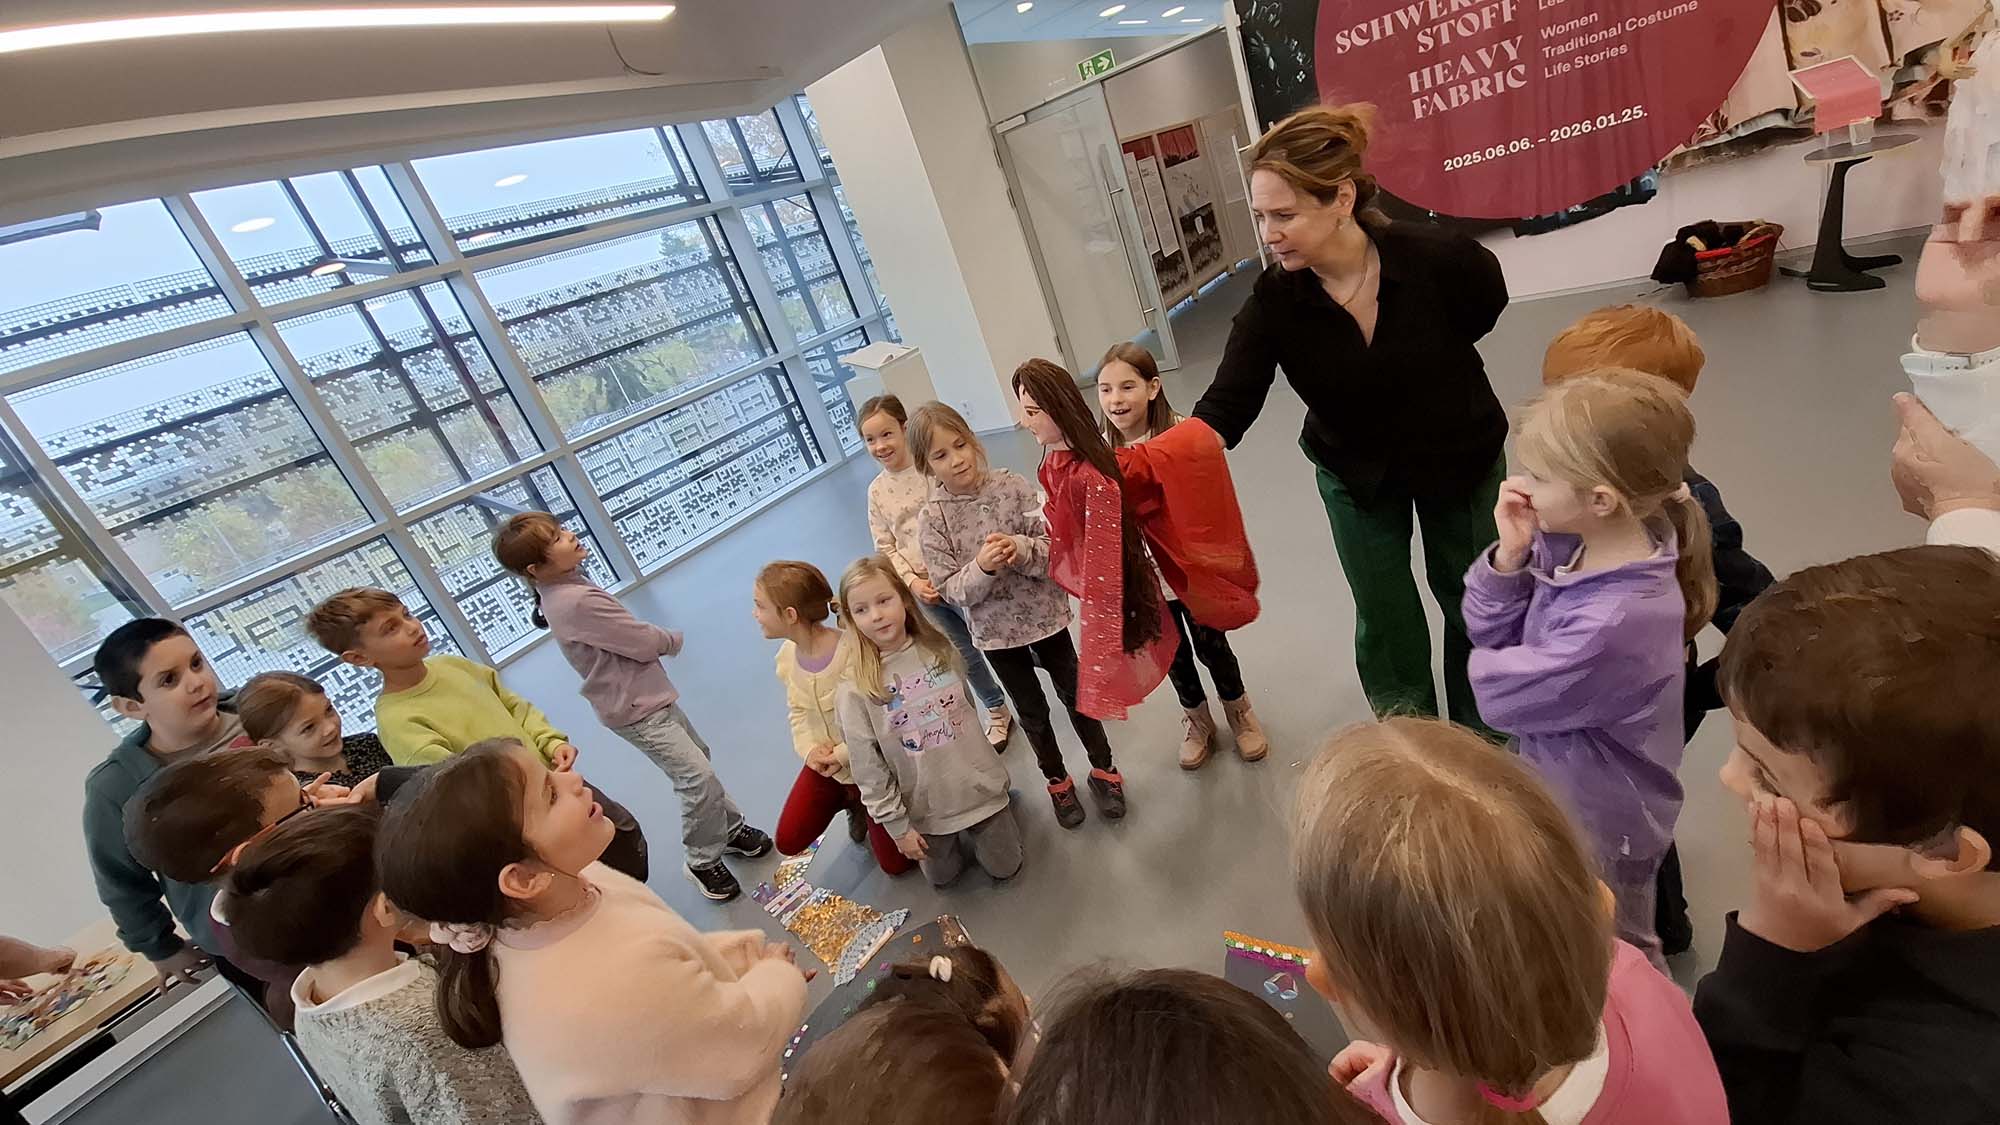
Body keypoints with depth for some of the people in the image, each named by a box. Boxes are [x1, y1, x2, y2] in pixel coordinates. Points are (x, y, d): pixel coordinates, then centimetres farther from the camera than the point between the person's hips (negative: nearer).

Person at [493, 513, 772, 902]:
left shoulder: (562, 589, 3)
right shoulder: (576, 602, -29)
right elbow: (646, 642, -21)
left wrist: (659, 640, -9)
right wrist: (674, 639, -1)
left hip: (644, 694, 10)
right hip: (635, 710, -10)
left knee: (699, 757, 19)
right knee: (698, 777, -8)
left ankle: (731, 829, 34)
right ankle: (704, 863, 11)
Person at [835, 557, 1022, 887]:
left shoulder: (940, 650, -10)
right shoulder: (854, 692, -21)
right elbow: (868, 769, -13)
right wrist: (897, 826, -9)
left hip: (979, 785, 2)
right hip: (926, 809, -1)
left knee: (1004, 867, 17)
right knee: (942, 877, 18)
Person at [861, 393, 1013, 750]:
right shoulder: (877, 490, 1)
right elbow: (885, 547, 5)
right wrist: (912, 581, -8)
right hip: (924, 589, 5)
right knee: (965, 653, 19)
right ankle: (997, 712, 40)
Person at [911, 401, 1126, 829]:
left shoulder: (1011, 486, -11)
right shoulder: (932, 519, -12)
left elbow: (1053, 549, -10)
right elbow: (952, 590, -12)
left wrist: (1021, 549, -30)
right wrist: (981, 566, -30)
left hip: (1044, 615, 0)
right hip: (995, 630, 0)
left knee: (1073, 694, 17)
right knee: (1032, 712, 18)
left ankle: (1103, 769, 40)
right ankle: (1058, 782, 41)